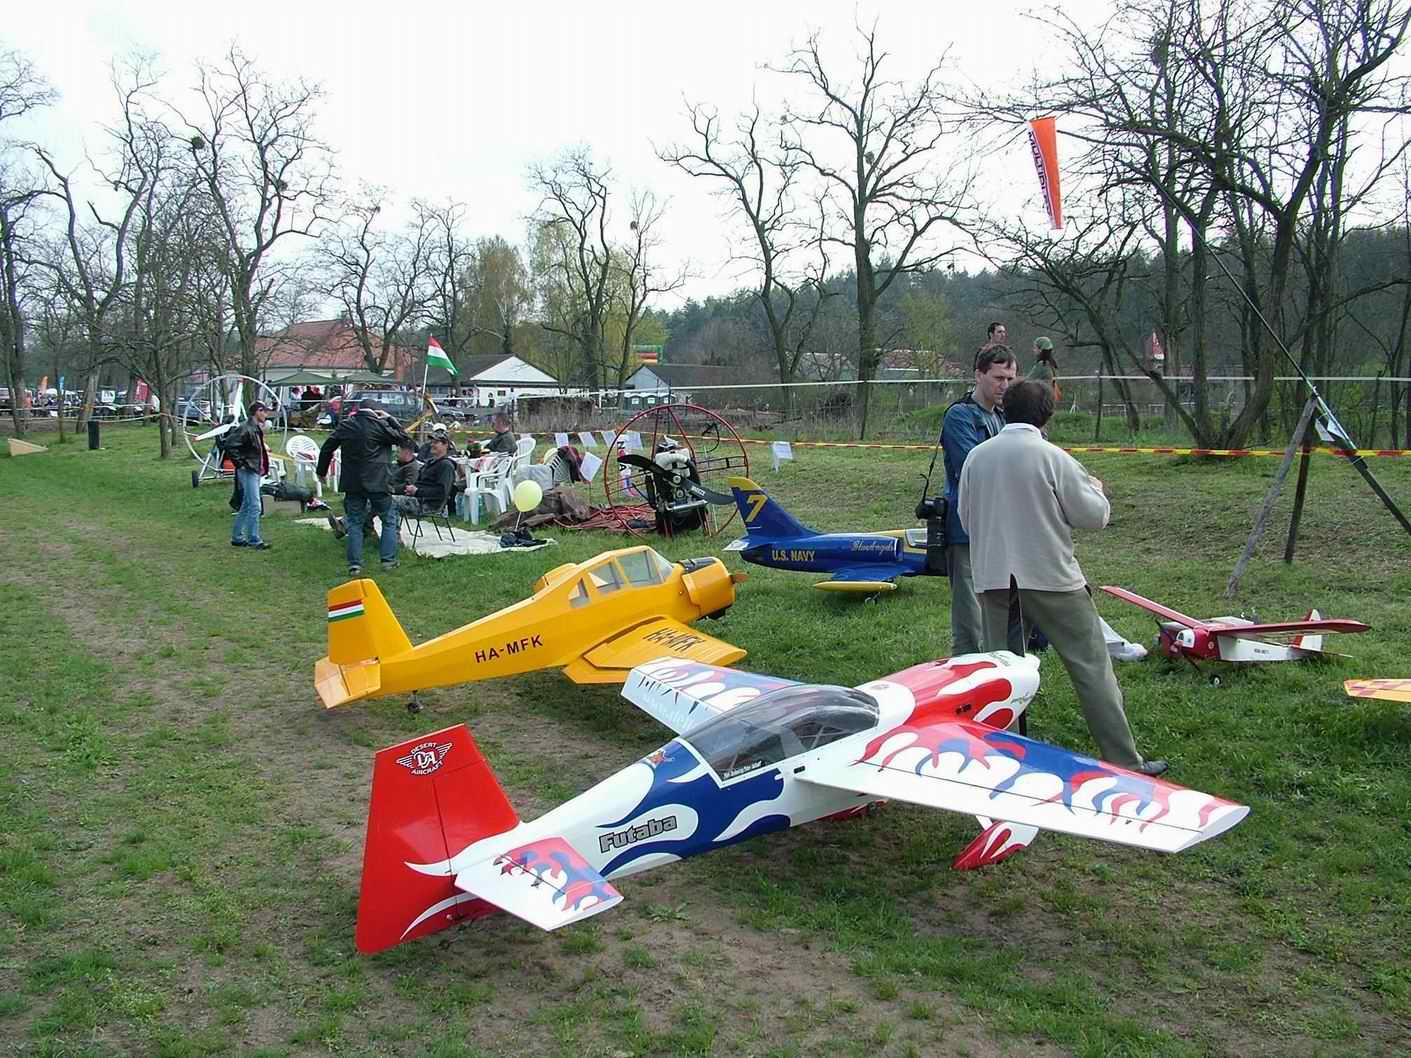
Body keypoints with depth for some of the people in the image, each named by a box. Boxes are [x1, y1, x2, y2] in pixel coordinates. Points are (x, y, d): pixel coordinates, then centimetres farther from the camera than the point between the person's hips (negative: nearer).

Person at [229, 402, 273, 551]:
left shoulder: (258, 428, 13)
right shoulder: (245, 429, -16)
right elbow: (230, 445, -22)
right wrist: (241, 463, -19)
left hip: (256, 471, 10)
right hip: (248, 472, -10)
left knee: (246, 505, 14)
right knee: (254, 506, -9)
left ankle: (237, 537, 22)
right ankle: (254, 541, -5)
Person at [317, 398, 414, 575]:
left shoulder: (345, 426, 5)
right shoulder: (379, 425, -8)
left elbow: (326, 449, 11)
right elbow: (404, 438, -1)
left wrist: (322, 472, 24)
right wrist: (390, 418, 5)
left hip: (352, 483, 3)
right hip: (378, 481, -3)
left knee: (354, 523, 9)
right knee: (389, 520, 11)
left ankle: (354, 564, 3)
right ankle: (389, 560, 7)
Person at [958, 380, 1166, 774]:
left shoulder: (977, 456, 2)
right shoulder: (1052, 457, -10)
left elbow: (966, 518, 10)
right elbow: (1094, 515, -5)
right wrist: (1096, 490, 15)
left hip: (993, 579, 4)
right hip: (1051, 578, -4)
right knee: (1091, 667, 4)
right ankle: (1124, 761, 8)